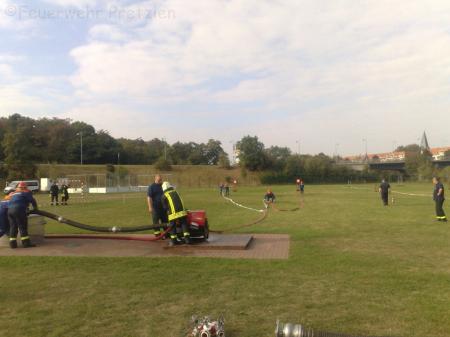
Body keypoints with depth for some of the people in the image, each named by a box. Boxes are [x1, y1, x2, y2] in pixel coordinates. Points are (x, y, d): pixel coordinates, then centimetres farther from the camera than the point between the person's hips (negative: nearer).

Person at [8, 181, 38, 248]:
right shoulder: (26, 193, 7)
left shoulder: (13, 194, 25)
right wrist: (35, 208, 18)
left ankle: (12, 243, 11)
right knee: (23, 227, -2)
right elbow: (32, 200, 1)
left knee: (13, 227, 12)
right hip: (19, 210, -6)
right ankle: (26, 243, -3)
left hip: (10, 210, 6)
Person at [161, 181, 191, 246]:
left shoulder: (164, 196, 4)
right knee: (184, 225, 7)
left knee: (172, 227, 9)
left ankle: (173, 240, 13)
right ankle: (187, 238, 2)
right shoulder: (175, 192, 18)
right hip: (182, 211, 3)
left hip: (173, 214, -3)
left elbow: (165, 207, 8)